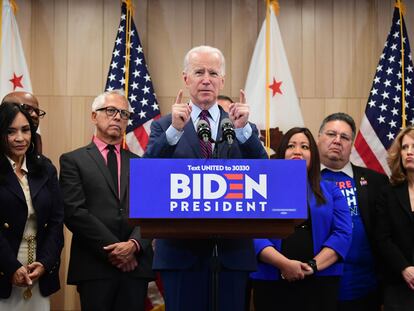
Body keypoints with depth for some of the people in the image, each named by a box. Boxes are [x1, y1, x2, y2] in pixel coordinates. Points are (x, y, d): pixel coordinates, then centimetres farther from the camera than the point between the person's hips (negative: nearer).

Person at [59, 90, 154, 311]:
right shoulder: (73, 160, 4)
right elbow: (74, 211, -7)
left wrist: (134, 244, -12)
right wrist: (113, 248, -12)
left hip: (135, 264, 3)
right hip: (95, 266, -3)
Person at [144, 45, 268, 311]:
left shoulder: (245, 128, 8)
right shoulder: (164, 126, 4)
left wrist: (243, 129, -18)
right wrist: (175, 130, -21)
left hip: (232, 250, 2)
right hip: (182, 249, -1)